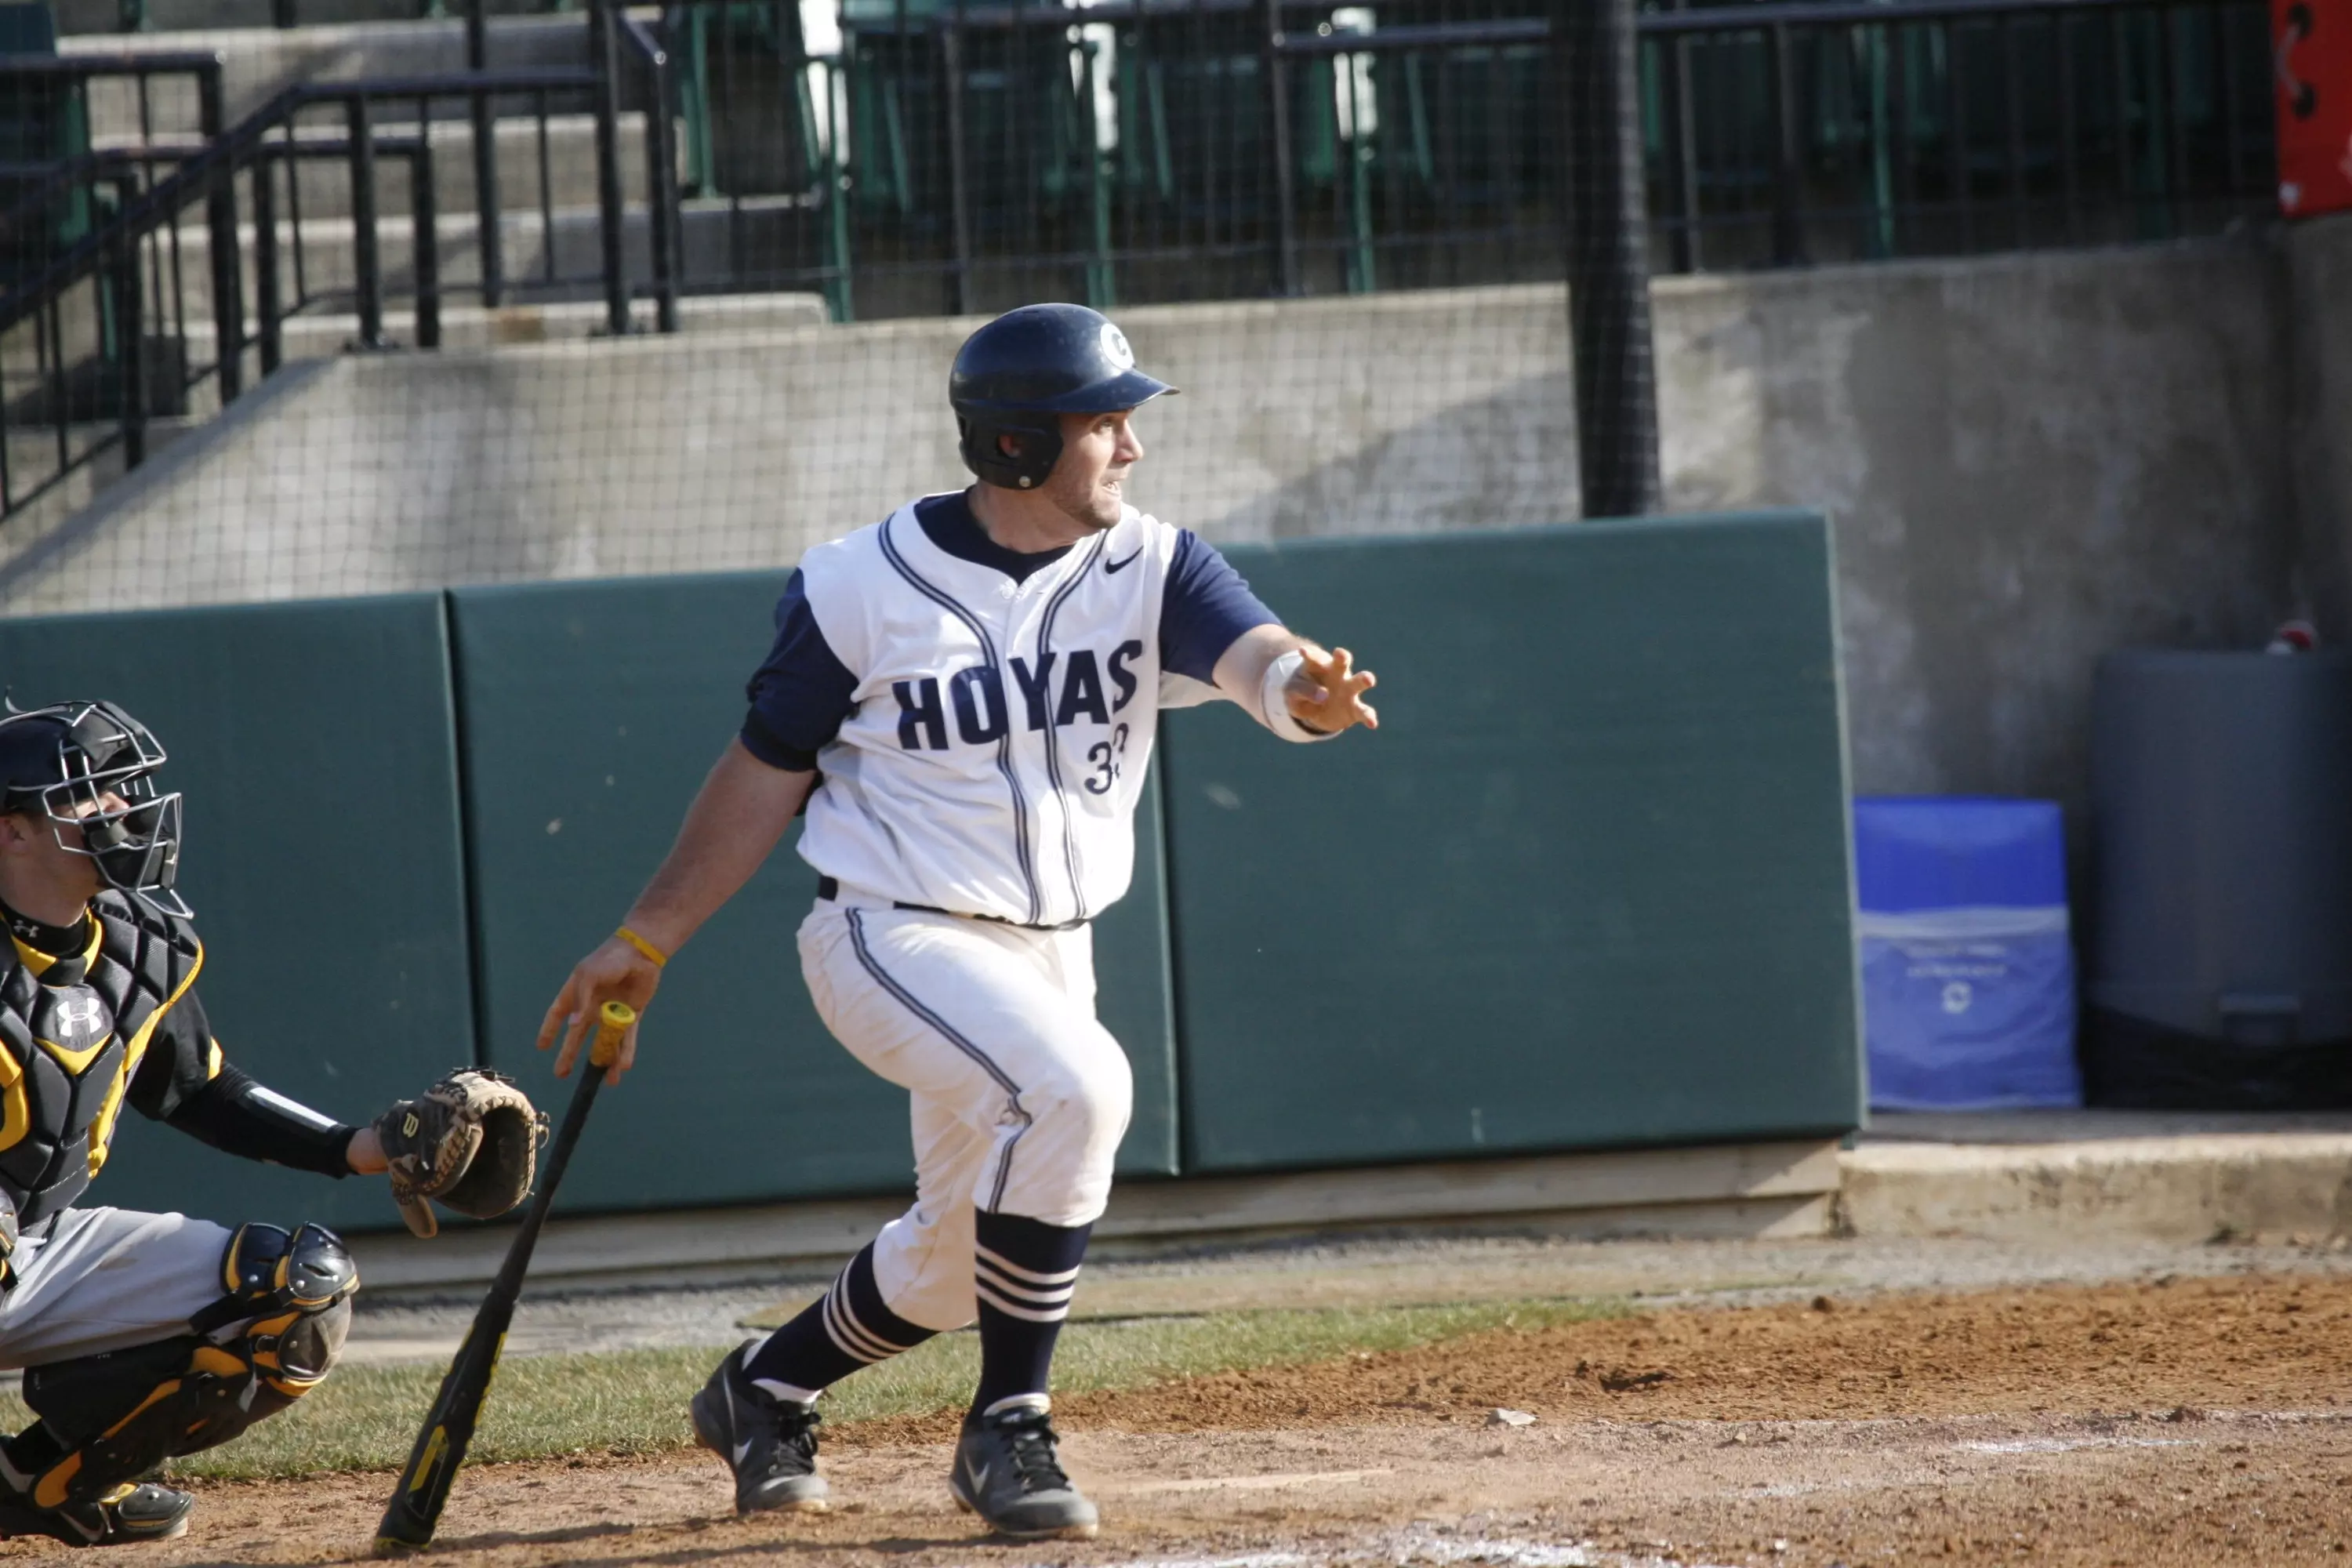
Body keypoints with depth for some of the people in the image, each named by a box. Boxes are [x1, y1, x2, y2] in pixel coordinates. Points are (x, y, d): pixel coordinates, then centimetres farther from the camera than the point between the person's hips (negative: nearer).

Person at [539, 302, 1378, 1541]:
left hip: (1048, 953, 6)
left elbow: (1252, 653, -25)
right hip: (894, 935, -5)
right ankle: (1006, 1431, -18)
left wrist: (1302, 687, -50)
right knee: (1071, 1082, -31)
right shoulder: (860, 587, -13)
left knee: (961, 1255, 17)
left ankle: (764, 1391, 45)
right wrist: (645, 941, -3)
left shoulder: (1152, 570, -6)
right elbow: (768, 771, -3)